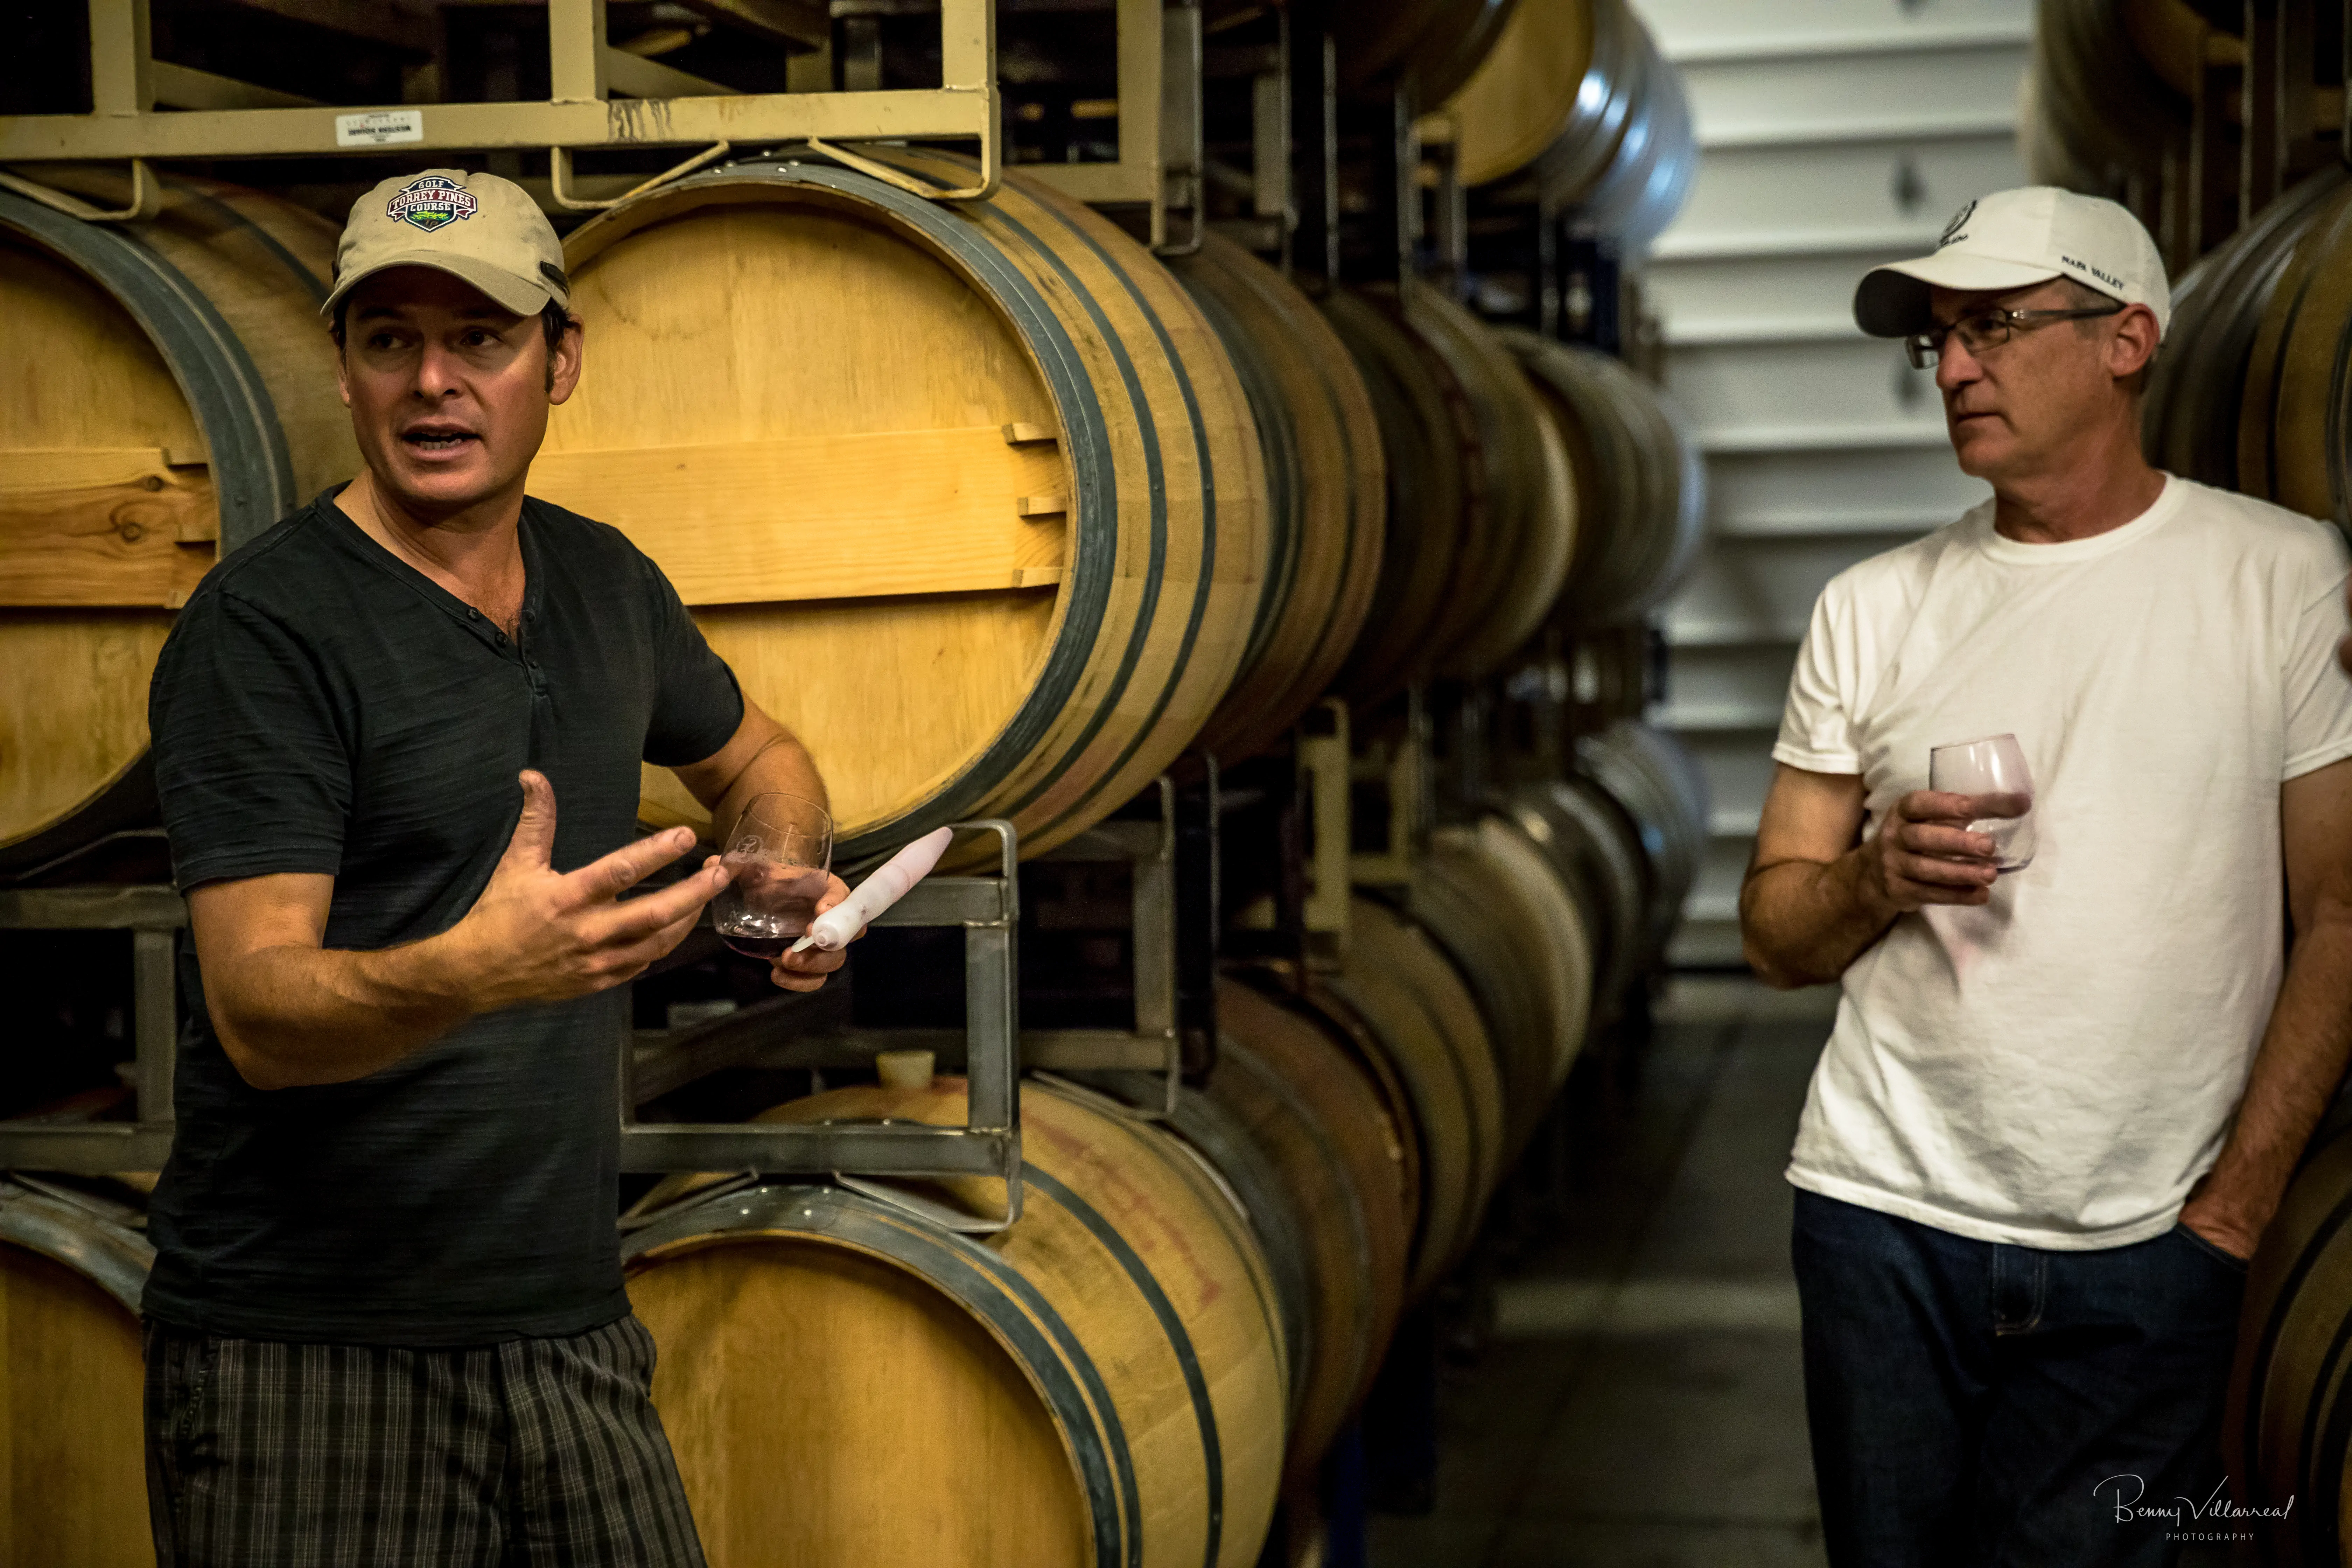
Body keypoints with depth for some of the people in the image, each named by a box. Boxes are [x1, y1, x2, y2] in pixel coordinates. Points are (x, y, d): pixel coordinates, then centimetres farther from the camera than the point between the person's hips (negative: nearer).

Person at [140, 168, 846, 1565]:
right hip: (312, 1354, -6)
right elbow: (259, 1011, -20)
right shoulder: (263, 630, -12)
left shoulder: (605, 584, 9)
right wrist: (469, 973, -39)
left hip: (570, 1328, 6)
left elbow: (754, 755, 30)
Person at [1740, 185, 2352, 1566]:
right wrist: (1878, 881, -13)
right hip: (1886, 1213, 3)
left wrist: (2231, 1211, -7)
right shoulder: (1873, 609, 7)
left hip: (2145, 1248, -2)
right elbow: (1775, 934, 9)